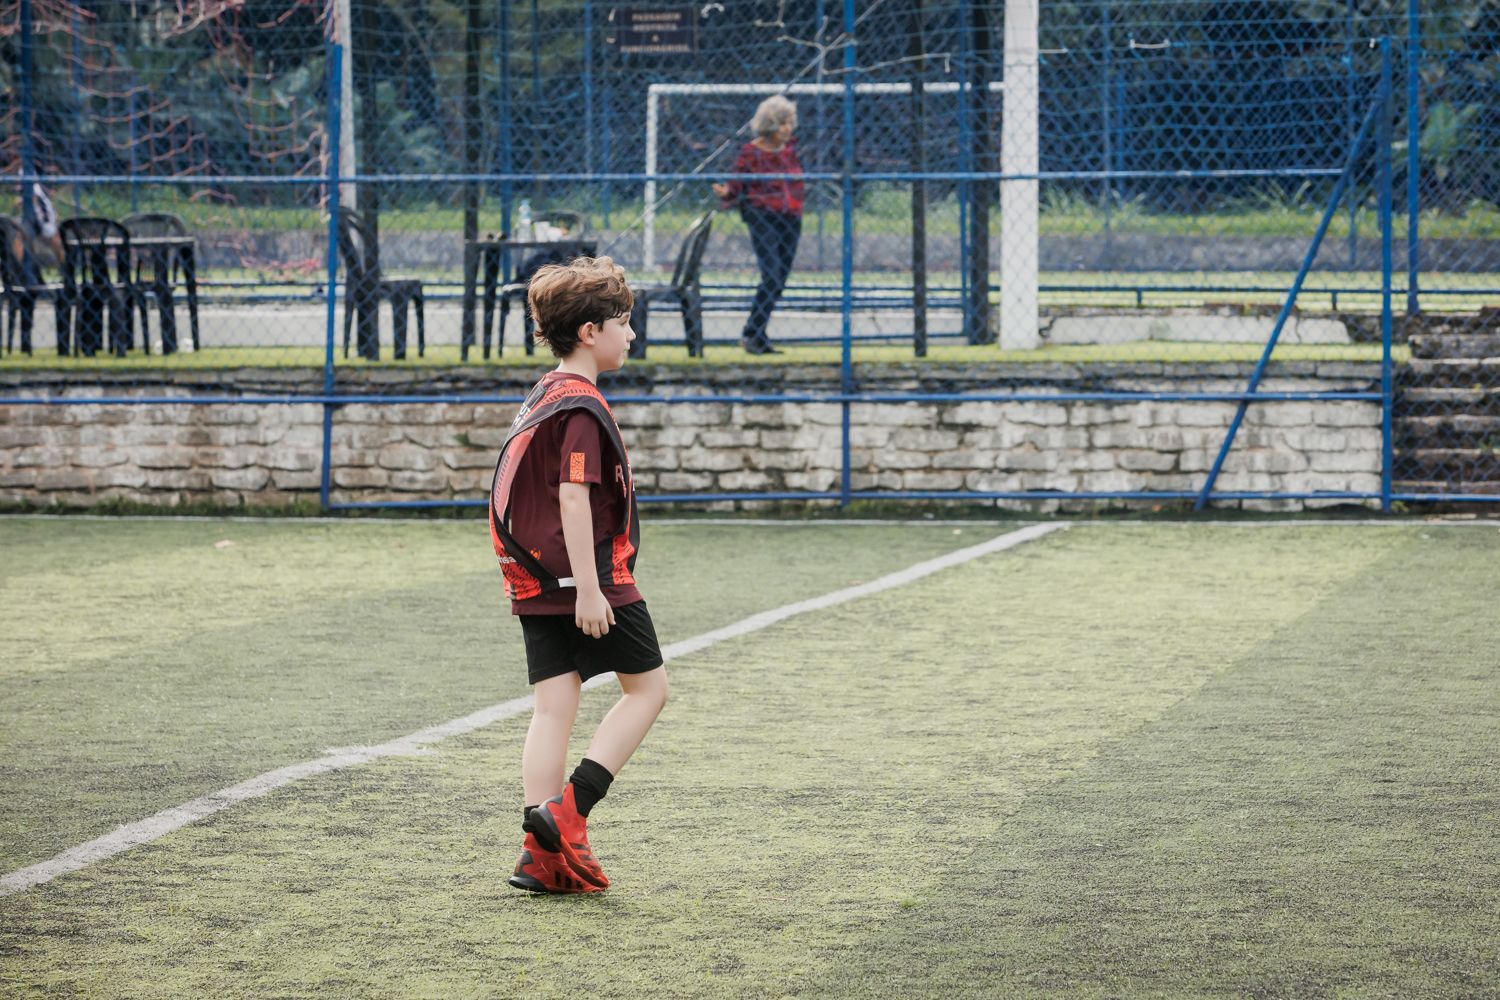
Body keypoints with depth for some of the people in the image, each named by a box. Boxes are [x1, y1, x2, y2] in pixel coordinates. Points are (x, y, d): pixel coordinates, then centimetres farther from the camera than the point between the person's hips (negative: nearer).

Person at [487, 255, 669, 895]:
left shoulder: (541, 398, 15)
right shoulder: (582, 406, -14)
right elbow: (574, 495, -22)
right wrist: (588, 588, -23)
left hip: (537, 580, 8)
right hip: (591, 577, -8)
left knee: (554, 705, 5)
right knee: (647, 687, 5)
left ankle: (542, 852, -1)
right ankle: (568, 811, -6)